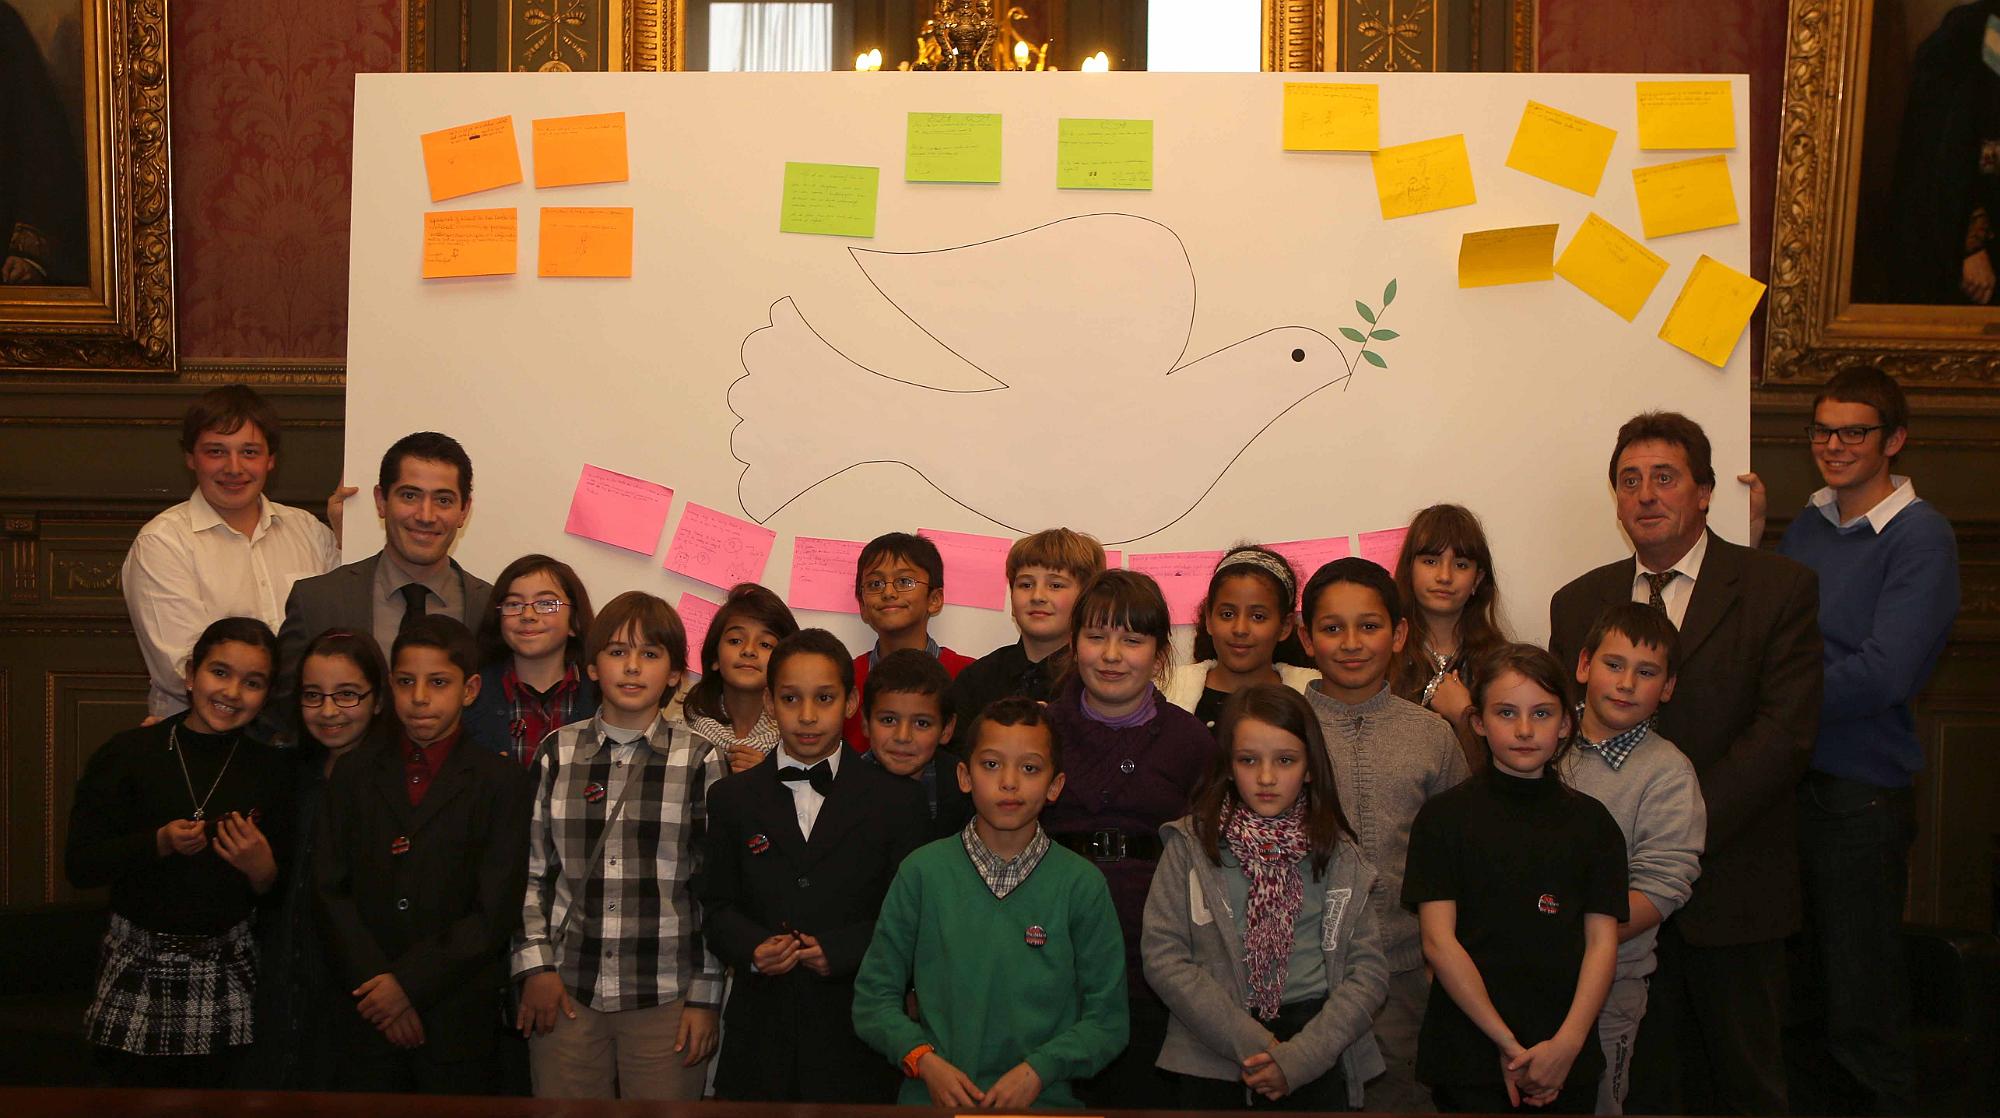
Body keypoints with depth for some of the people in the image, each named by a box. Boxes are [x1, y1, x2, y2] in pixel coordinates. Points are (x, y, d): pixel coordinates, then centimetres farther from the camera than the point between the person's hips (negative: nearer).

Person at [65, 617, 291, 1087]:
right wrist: (160, 842, -19)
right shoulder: (129, 753, -4)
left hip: (227, 975, 2)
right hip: (139, 968, -1)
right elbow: (78, 867, -7)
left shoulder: (269, 770, 2)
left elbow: (281, 897, 7)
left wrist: (261, 868, -14)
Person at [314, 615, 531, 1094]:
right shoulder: (354, 775, 9)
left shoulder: (502, 781, -1)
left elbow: (495, 912, -7)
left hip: (458, 1020, -2)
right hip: (364, 1017, 2)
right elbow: (331, 890, 3)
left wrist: (408, 982, -12)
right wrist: (375, 982, -9)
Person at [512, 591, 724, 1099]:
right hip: (566, 992, 2)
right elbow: (530, 871, 11)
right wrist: (535, 967, 2)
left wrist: (706, 997, -1)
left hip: (667, 997, -2)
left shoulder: (701, 759, -1)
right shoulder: (557, 753, 6)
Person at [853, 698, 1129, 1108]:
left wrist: (1038, 1070, -7)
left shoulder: (1081, 884, 4)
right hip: (934, 1099, 0)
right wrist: (924, 1060, -5)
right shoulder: (923, 871, 6)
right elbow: (874, 998, 9)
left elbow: (1106, 1018, 6)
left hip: (1043, 1101, 0)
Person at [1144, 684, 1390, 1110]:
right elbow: (1162, 955, -9)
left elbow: (1370, 969, -2)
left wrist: (1300, 1056, -14)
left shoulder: (1339, 855, 3)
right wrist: (1251, 1043, -15)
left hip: (1318, 1060, 1)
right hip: (1214, 1064, -1)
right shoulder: (1190, 844, -2)